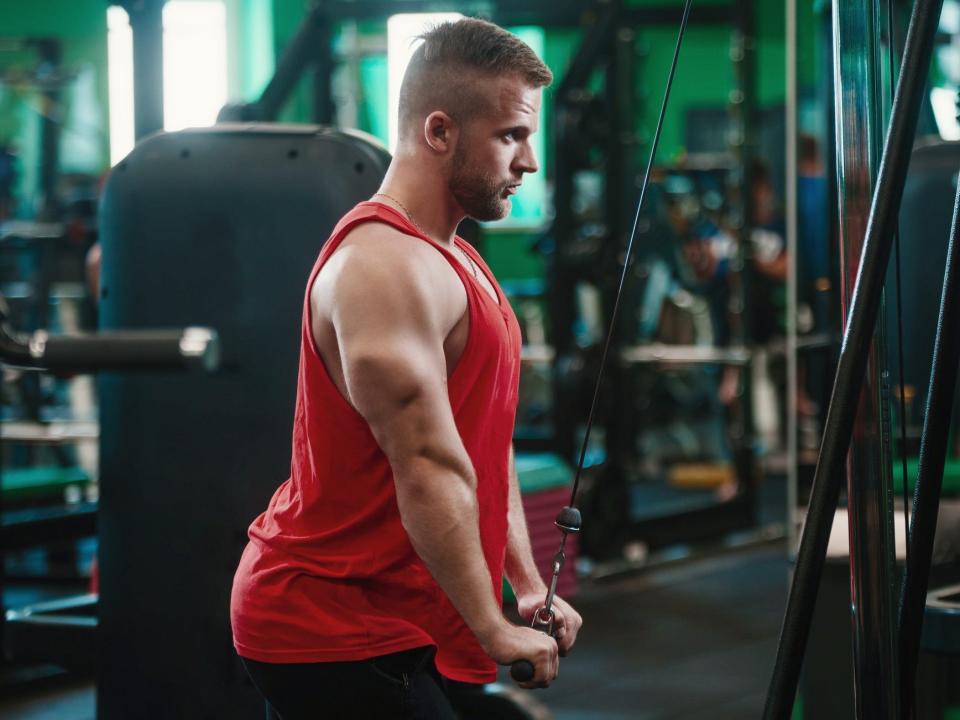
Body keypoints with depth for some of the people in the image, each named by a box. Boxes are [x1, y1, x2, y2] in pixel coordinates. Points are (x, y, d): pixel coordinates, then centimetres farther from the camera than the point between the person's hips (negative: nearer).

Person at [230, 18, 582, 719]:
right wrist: (494, 628, -20)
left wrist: (529, 584, 16)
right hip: (330, 628, -10)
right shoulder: (387, 267, -18)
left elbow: (485, 443, 21)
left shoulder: (454, 261, 16)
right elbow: (429, 469, -23)